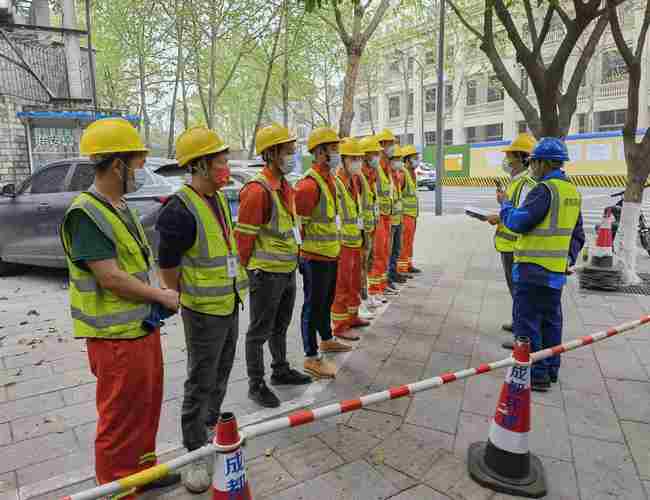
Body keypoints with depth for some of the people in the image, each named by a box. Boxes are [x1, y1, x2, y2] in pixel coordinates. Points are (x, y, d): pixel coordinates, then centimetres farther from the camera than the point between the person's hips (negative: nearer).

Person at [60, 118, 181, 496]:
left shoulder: (120, 207, 11)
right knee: (119, 418, 7)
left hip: (143, 327, 9)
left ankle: (143, 470, 41)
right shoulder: (86, 214, -19)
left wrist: (158, 297, 7)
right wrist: (162, 296, -12)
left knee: (147, 406, 22)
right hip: (116, 337, -9)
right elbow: (110, 278, -23)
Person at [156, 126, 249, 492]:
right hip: (204, 312, -8)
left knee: (222, 374, 23)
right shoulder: (181, 210, -22)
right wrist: (188, 301, -4)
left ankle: (212, 426, 45)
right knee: (201, 384, 5)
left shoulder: (220, 199, 5)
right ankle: (196, 455, 22)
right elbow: (167, 265, -16)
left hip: (230, 304, 8)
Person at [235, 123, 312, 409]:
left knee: (280, 326, 22)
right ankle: (256, 385, 19)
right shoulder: (258, 190, -20)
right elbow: (243, 235, -19)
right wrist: (248, 269, -14)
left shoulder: (285, 187, 11)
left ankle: (281, 370, 39)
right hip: (266, 273, -9)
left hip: (287, 270, 9)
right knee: (260, 331, 5)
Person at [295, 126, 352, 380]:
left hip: (331, 253, 10)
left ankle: (327, 340, 42)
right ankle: (312, 357, 13)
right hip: (315, 256, -9)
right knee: (314, 305, 1)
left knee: (327, 301, 23)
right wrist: (302, 241, -18)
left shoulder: (330, 179, 11)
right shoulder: (310, 184, -21)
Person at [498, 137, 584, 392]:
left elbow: (518, 222, -18)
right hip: (557, 270, 9)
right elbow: (577, 234, 17)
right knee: (551, 320, 17)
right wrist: (569, 259, 20)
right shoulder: (572, 191, 13)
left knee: (526, 322, -1)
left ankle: (537, 374, 3)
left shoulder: (544, 189, -15)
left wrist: (505, 204, -2)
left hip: (533, 269, -9)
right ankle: (551, 369, 27)